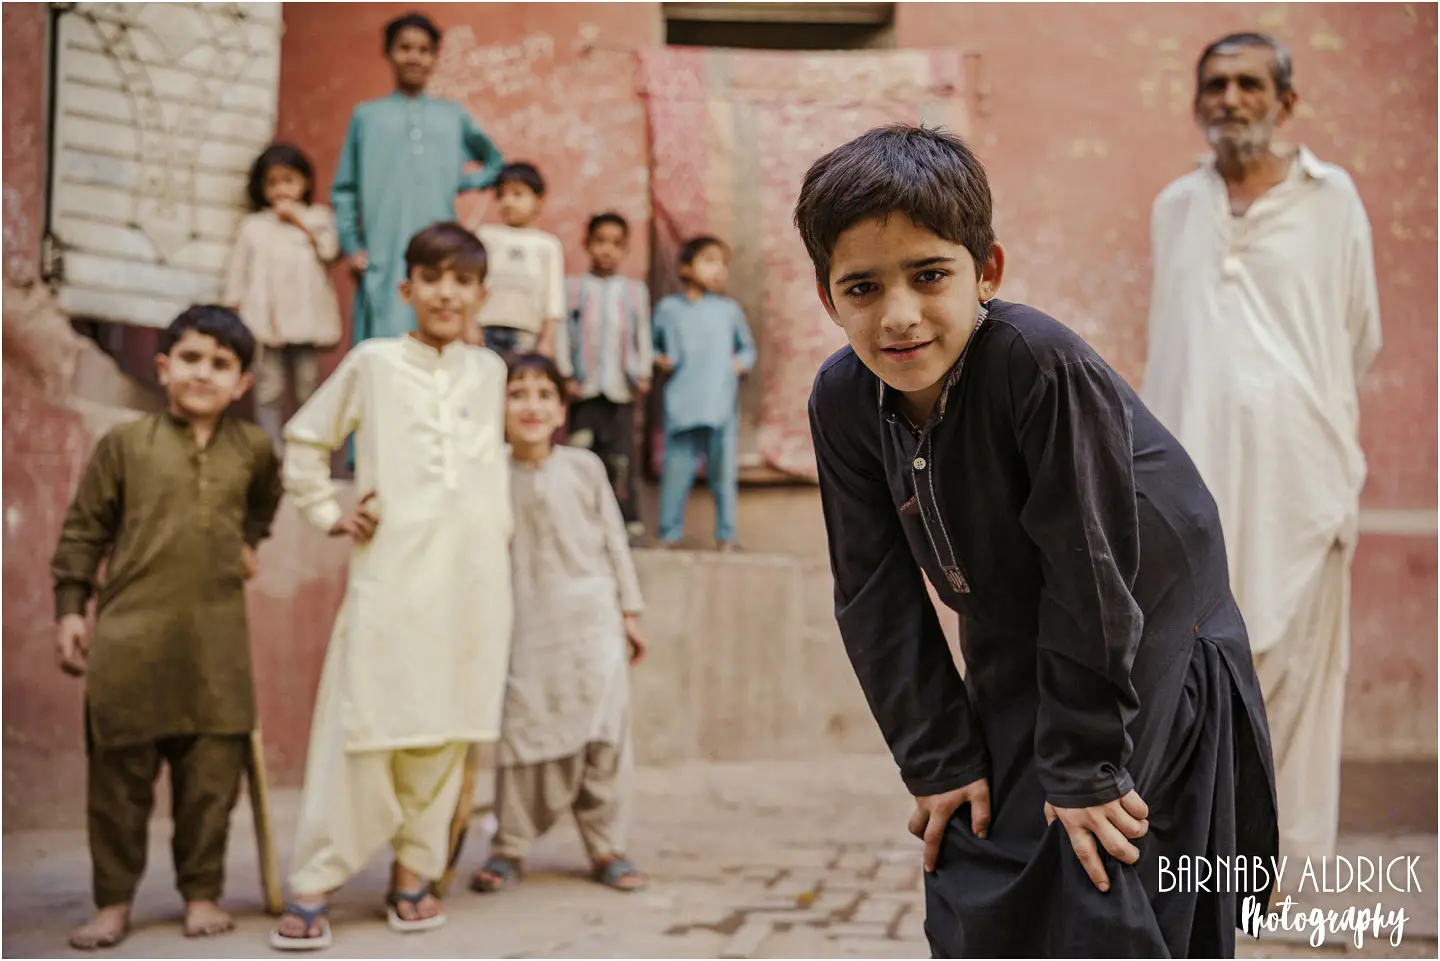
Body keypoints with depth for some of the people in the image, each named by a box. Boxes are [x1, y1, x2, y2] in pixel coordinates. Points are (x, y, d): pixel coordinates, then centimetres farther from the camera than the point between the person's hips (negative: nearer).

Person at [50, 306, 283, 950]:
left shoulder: (253, 449, 9)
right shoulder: (124, 444, 2)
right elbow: (83, 531, 5)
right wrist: (70, 609, 1)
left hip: (217, 642, 2)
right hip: (129, 636, -2)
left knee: (212, 774, 5)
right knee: (119, 775, 5)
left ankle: (202, 892, 19)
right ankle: (113, 901, 17)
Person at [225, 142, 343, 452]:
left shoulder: (317, 217, 13)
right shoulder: (253, 225, 13)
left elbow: (330, 250, -5)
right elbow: (238, 271, 11)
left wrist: (300, 221, -4)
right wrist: (233, 310, 4)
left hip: (306, 317, 0)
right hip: (265, 318, 0)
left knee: (307, 387, 3)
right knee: (269, 388, 1)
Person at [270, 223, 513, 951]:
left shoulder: (489, 372, 13)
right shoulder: (373, 363, 4)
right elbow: (303, 439, 12)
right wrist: (330, 514, 4)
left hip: (472, 574, 3)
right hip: (392, 571, -3)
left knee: (446, 727, 4)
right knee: (363, 723, -5)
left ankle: (414, 871, 17)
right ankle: (313, 885, 3)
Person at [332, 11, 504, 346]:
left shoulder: (455, 116, 13)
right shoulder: (367, 115, 9)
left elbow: (495, 163, 26)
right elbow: (344, 190, 8)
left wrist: (462, 182, 9)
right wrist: (351, 246, -2)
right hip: (383, 261, -1)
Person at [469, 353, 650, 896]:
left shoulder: (585, 467, 4)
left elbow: (614, 540, 8)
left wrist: (629, 611, 8)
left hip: (592, 623, 1)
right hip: (527, 627, 0)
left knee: (603, 736, 2)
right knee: (523, 733, 0)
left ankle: (606, 846, 14)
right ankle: (509, 846, 16)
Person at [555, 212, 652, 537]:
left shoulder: (635, 290, 11)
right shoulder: (573, 287, 6)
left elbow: (643, 335, 11)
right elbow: (561, 333, 3)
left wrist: (643, 374, 2)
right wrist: (566, 374, -5)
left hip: (621, 388, 1)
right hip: (584, 387, -1)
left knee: (621, 455, -1)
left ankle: (626, 516, 6)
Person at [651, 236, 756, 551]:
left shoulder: (729, 309, 10)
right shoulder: (668, 309, 6)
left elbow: (747, 347, 18)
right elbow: (652, 344, 14)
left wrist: (741, 363, -1)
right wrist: (659, 359, -6)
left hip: (721, 405, 1)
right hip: (681, 406, -1)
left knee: (724, 472, 5)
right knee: (676, 471, 1)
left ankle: (726, 535, 15)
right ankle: (670, 534, 11)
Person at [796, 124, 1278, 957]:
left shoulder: (1041, 365, -31)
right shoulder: (844, 401, -13)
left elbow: (1089, 574, -26)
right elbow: (877, 597, -7)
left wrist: (1084, 767, -20)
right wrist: (939, 758, -7)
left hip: (1144, 664, -5)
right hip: (1014, 676, 6)